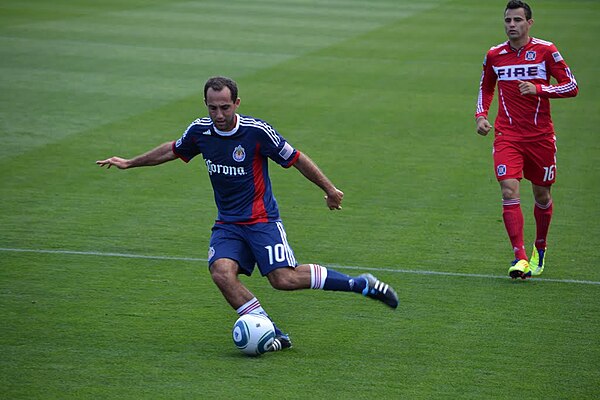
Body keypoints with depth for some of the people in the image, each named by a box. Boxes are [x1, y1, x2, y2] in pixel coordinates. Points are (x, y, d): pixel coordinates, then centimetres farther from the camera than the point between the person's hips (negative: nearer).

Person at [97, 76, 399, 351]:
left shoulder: (257, 131, -15)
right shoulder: (200, 130, -1)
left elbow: (296, 159, -4)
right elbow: (172, 150, 21)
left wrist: (329, 189, 3)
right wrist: (129, 163, 28)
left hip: (261, 220, -4)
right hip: (227, 224, 4)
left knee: (284, 278, -20)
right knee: (221, 272, -24)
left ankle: (361, 284, -1)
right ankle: (273, 335, -17)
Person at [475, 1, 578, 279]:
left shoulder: (546, 51, -3)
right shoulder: (494, 55, 5)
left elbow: (571, 86, -3)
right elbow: (486, 88, 22)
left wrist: (538, 89, -16)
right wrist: (481, 115, 6)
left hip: (540, 136, -1)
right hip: (507, 135, 1)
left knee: (541, 195, 10)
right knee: (509, 192, -16)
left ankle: (539, 249, 35)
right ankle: (520, 258, -19)